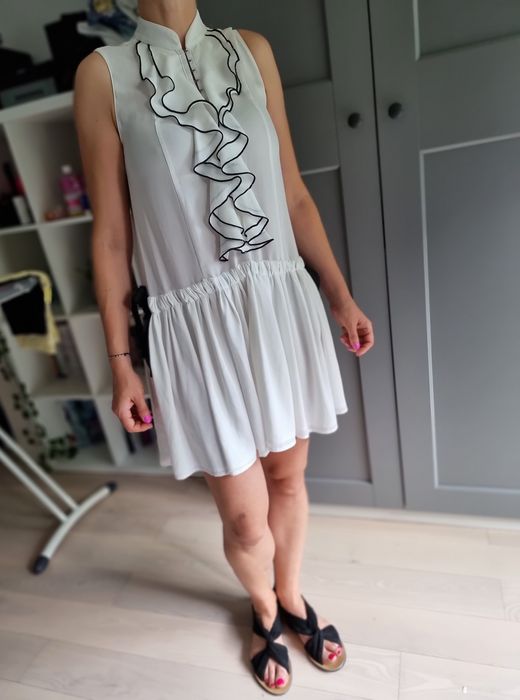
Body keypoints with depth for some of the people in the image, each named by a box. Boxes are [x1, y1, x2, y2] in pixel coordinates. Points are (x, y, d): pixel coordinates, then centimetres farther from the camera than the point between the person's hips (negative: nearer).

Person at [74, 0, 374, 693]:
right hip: (196, 322, -3)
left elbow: (294, 193, 12)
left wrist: (341, 294, 11)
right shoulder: (104, 72, 3)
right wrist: (120, 361, -2)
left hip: (283, 303, 4)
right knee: (244, 514, 8)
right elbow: (111, 235, 0)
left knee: (288, 477, 18)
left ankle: (293, 597, 50)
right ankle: (264, 609, 46)